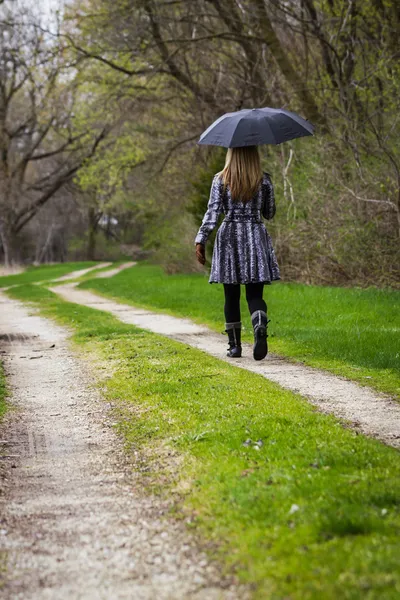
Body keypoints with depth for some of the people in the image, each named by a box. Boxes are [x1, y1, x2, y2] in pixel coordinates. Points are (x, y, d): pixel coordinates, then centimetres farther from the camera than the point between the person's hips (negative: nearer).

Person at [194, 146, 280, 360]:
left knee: (231, 295, 9)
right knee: (254, 294, 0)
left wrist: (200, 240, -9)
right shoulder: (264, 180, 2)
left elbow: (213, 211, -9)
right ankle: (260, 328, -29)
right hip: (256, 237, 0)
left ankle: (234, 345, 13)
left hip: (229, 237, 0)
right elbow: (269, 213, 9)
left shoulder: (220, 180, -1)